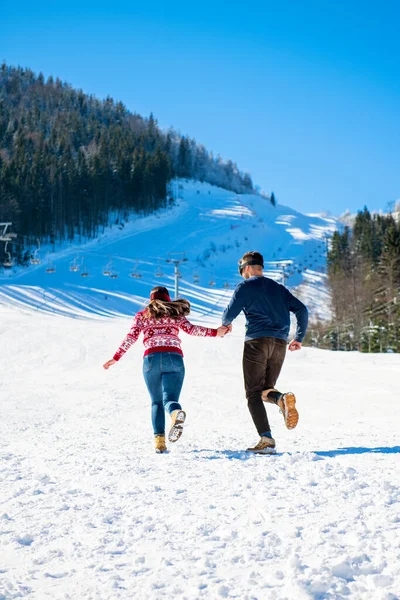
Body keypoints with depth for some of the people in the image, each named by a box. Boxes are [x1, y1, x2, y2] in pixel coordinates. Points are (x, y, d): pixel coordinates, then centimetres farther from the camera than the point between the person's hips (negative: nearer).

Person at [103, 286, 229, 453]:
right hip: (174, 357, 0)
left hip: (151, 358, 0)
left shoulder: (142, 315, 21)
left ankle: (159, 440, -7)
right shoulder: (175, 313, 21)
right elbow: (190, 329, 6)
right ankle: (176, 413, -44)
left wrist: (116, 358, 13)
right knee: (170, 399, -7)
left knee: (156, 402, 12)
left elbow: (131, 337, 11)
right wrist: (215, 332, 3)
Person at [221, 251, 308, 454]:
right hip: (279, 344, 5)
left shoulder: (245, 287, 3)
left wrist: (225, 324, 21)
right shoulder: (278, 288, 20)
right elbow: (301, 310, 13)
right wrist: (299, 338, 19)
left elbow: (230, 313, -2)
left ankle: (266, 440, -14)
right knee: (266, 390, 16)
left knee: (253, 393, 1)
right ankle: (283, 399, -20)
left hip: (257, 341, -5)